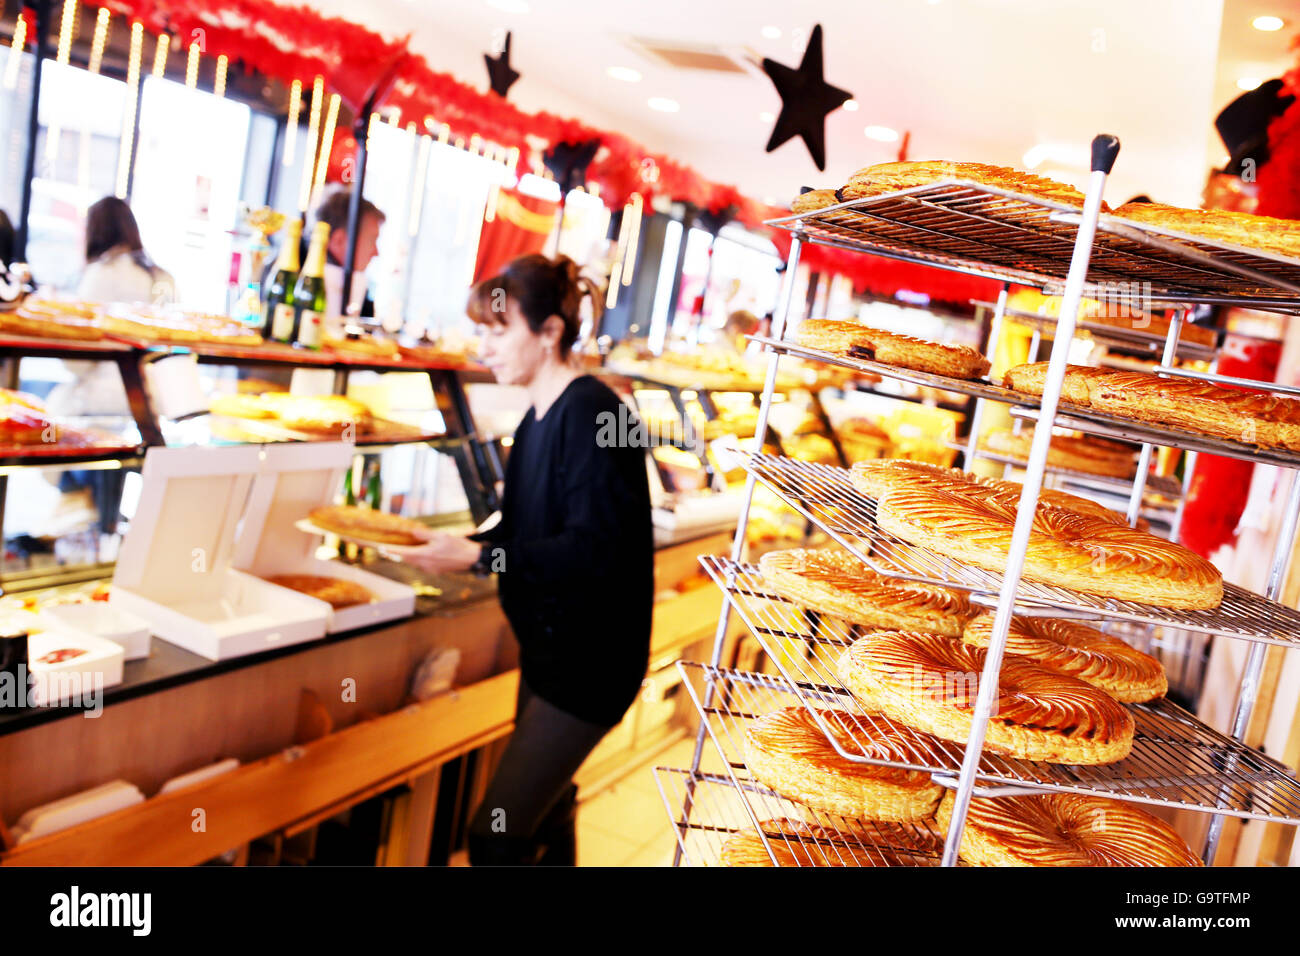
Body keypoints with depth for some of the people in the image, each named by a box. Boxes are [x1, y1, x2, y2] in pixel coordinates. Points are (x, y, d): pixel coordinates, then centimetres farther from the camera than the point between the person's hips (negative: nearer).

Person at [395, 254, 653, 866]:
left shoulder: (589, 413, -20)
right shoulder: (539, 418, 8)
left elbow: (595, 550, -26)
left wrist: (480, 556, -25)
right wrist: (454, 544, -1)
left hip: (590, 659, -9)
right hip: (549, 644, 9)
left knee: (495, 836, -7)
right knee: (544, 820, 23)